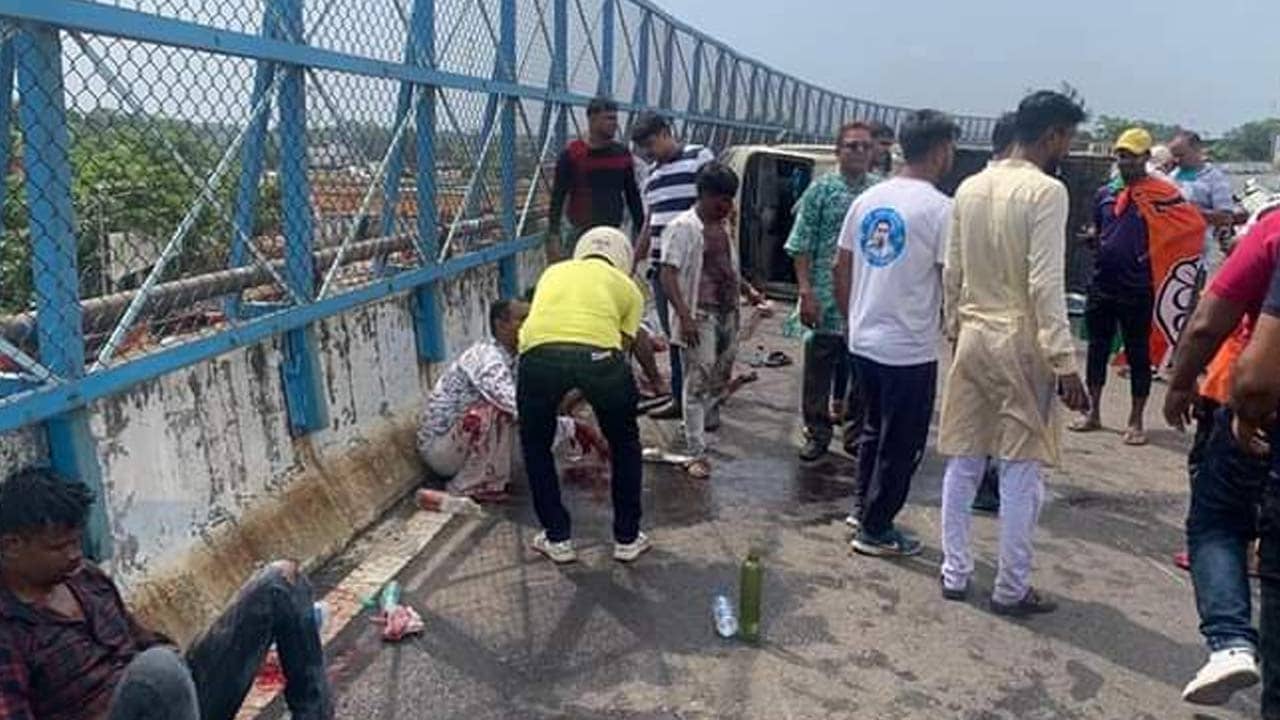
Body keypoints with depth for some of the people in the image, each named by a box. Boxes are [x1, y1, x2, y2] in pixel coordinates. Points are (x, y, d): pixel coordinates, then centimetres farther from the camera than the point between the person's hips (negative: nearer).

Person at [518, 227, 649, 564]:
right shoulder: (627, 287, 29)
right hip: (598, 353, -1)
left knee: (536, 446, 28)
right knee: (624, 443, 27)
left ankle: (557, 539, 32)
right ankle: (627, 538, 34)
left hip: (539, 353, 1)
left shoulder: (554, 271, 35)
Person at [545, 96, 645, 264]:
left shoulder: (622, 154, 8)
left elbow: (633, 196, 14)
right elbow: (557, 198, -4)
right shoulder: (572, 155, -4)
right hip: (580, 236, -4)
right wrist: (553, 237, -12)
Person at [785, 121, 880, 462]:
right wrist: (806, 291, -12)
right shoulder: (821, 189, -2)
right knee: (818, 370, 5)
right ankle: (817, 434, 18)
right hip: (826, 298, -3)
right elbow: (801, 245, -4)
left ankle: (857, 432, 25)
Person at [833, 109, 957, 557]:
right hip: (910, 350, -7)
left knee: (874, 428, 24)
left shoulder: (867, 199, 5)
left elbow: (841, 269, 10)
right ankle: (876, 530, 16)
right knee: (902, 444, 7)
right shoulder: (939, 208, -15)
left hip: (863, 340, 7)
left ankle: (863, 507, 35)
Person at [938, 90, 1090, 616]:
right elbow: (1046, 285, -18)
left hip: (972, 337, 7)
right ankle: (1011, 589, 12)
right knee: (1021, 472, 3)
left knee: (963, 462, 13)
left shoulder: (969, 188, 8)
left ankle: (954, 573, 21)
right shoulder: (1046, 191, -13)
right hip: (1021, 343, -7)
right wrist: (1065, 362, -16)